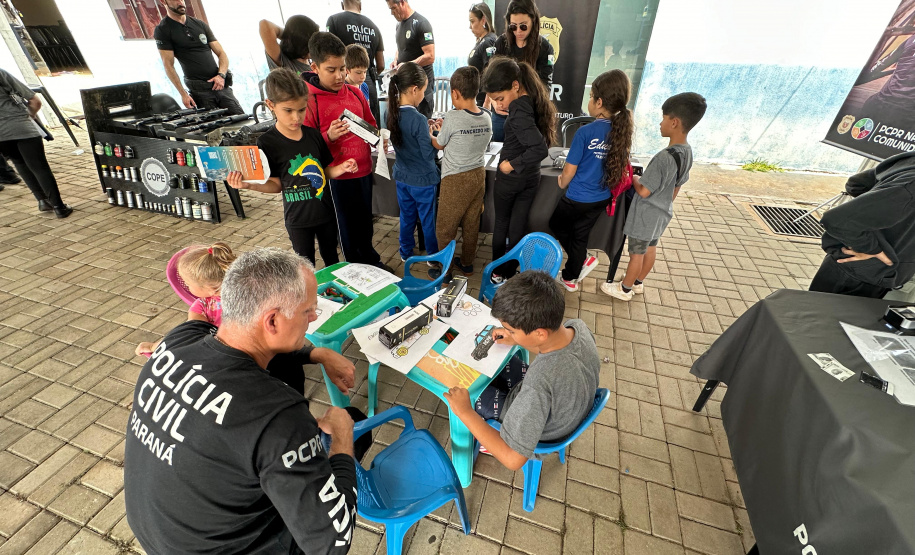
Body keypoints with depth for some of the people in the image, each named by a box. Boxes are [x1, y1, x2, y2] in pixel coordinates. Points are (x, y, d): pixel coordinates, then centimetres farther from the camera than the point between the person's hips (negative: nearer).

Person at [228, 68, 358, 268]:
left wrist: (341, 168, -14)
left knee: (332, 259, 20)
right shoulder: (267, 143, -12)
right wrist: (250, 185, -26)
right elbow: (276, 184, -8)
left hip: (326, 212, 3)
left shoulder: (314, 134, -3)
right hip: (298, 219, -3)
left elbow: (324, 172, 5)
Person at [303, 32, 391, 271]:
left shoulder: (355, 92, 6)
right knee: (347, 225, 10)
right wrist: (329, 137, -27)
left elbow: (371, 124, 19)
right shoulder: (308, 99, -11)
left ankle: (371, 260, 41)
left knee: (365, 220, 19)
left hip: (364, 169, 5)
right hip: (338, 175, -5)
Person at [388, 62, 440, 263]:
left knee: (406, 216, 21)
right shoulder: (418, 120, -27)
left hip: (402, 176, 6)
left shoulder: (392, 113, -5)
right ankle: (433, 255, 30)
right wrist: (432, 136, -4)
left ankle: (406, 252, 37)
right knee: (428, 219, 12)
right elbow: (429, 154, -21)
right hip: (422, 179, -6)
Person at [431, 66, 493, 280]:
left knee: (445, 228, 7)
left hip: (456, 180, -6)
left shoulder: (453, 117, -18)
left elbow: (439, 144, -3)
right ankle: (467, 263, 33)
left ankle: (445, 270, 17)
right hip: (478, 175, 7)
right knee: (471, 224, 18)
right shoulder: (487, 118, 0)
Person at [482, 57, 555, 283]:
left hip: (509, 178, -7)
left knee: (501, 225, 14)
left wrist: (511, 165, -23)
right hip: (530, 178, 7)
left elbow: (540, 149, -34)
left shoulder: (519, 111, -26)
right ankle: (510, 273, 27)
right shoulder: (534, 100, -1)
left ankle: (498, 273, 30)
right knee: (518, 227, 14)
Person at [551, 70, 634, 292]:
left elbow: (570, 169, -15)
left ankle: (583, 260, 21)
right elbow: (618, 164, 9)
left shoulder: (586, 131, -21)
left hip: (578, 198, -6)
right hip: (602, 199, 6)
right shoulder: (621, 131, -2)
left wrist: (562, 183, 6)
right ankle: (570, 278, 34)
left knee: (556, 224, 22)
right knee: (580, 236, 20)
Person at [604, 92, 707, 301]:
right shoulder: (687, 152, -2)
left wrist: (633, 178, -7)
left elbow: (644, 191, -26)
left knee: (636, 253, 6)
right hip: (662, 213, 9)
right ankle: (637, 283, 38)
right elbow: (677, 187, 9)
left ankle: (625, 289, 23)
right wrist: (667, 204, 22)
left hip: (646, 214, -8)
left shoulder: (664, 157, -30)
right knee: (650, 248, 20)